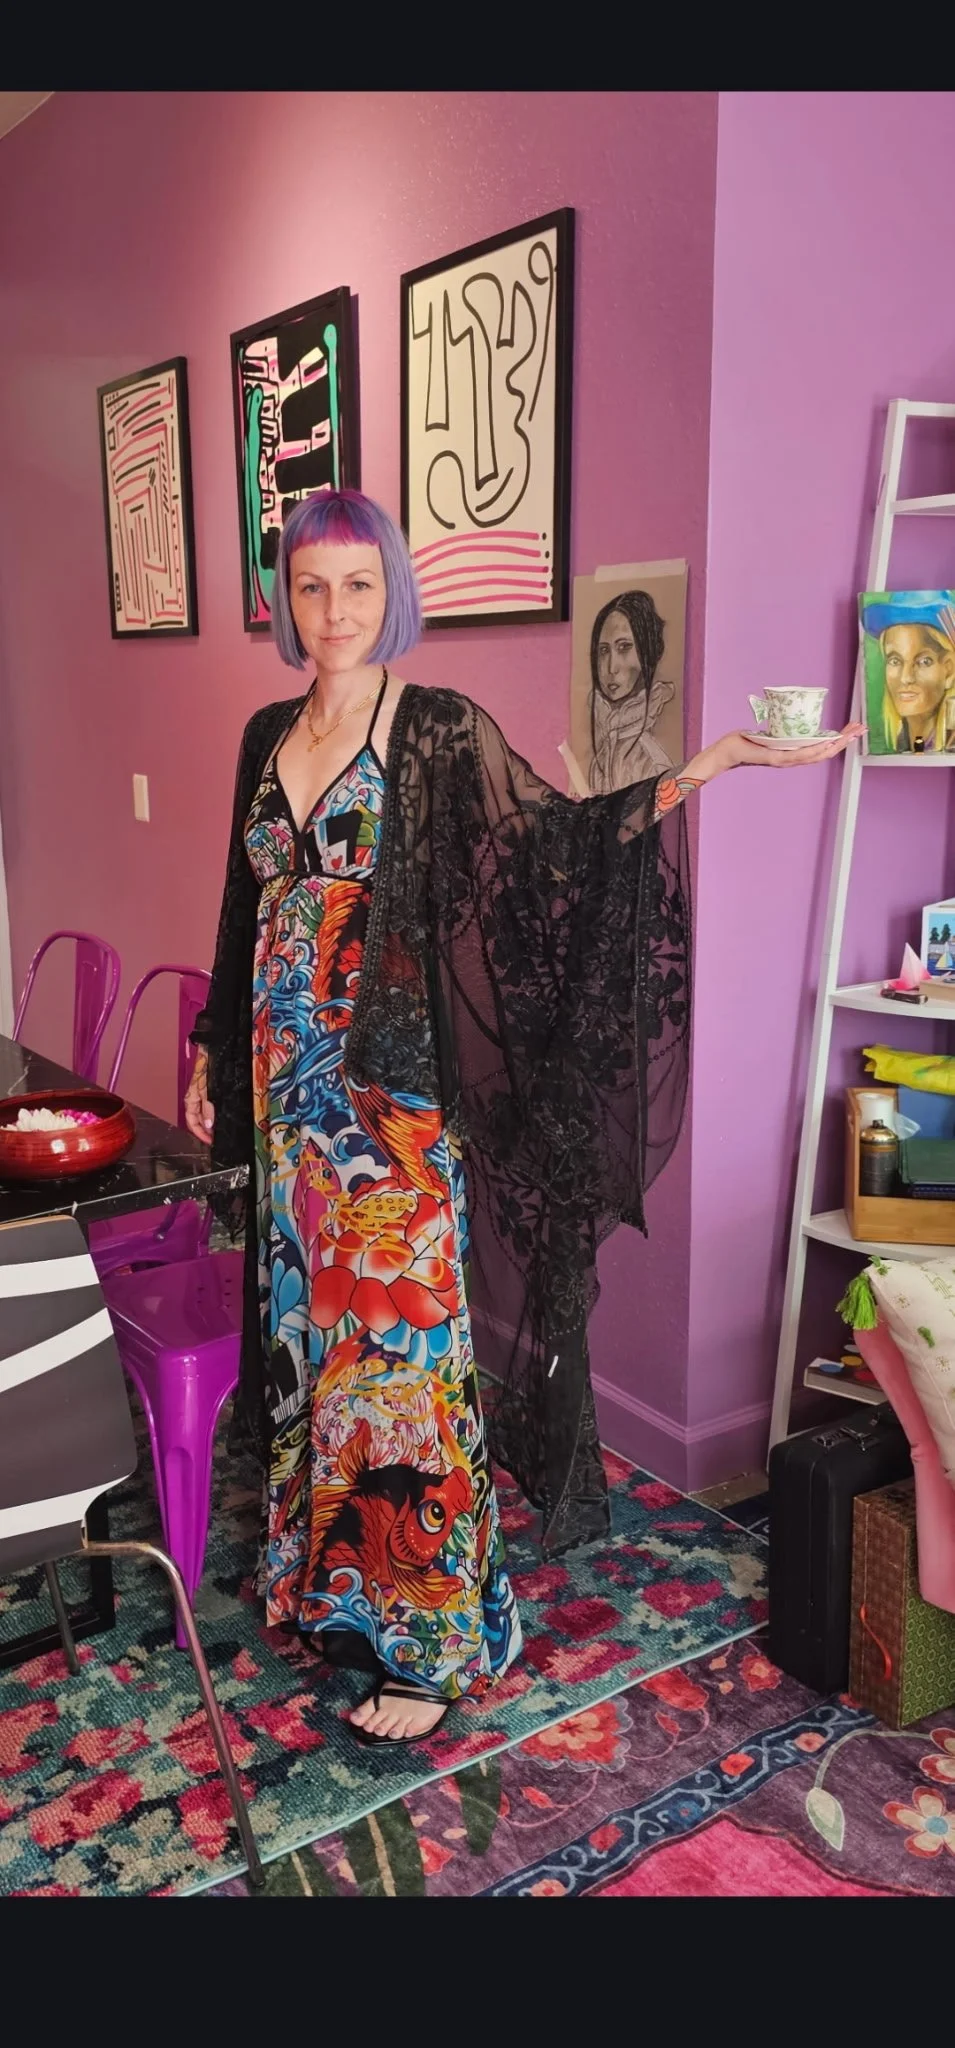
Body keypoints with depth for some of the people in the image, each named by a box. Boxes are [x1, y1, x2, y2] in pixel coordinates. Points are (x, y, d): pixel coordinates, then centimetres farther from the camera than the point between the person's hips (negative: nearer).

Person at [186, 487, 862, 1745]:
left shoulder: (439, 732, -7)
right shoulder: (270, 735, 11)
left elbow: (550, 839, -20)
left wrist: (705, 767, -32)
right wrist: (215, 1051, 20)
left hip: (394, 1097, -6)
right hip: (288, 1088, 6)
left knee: (404, 1354, 0)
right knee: (310, 1332, 15)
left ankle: (434, 1640, 17)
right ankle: (330, 1583, 35)